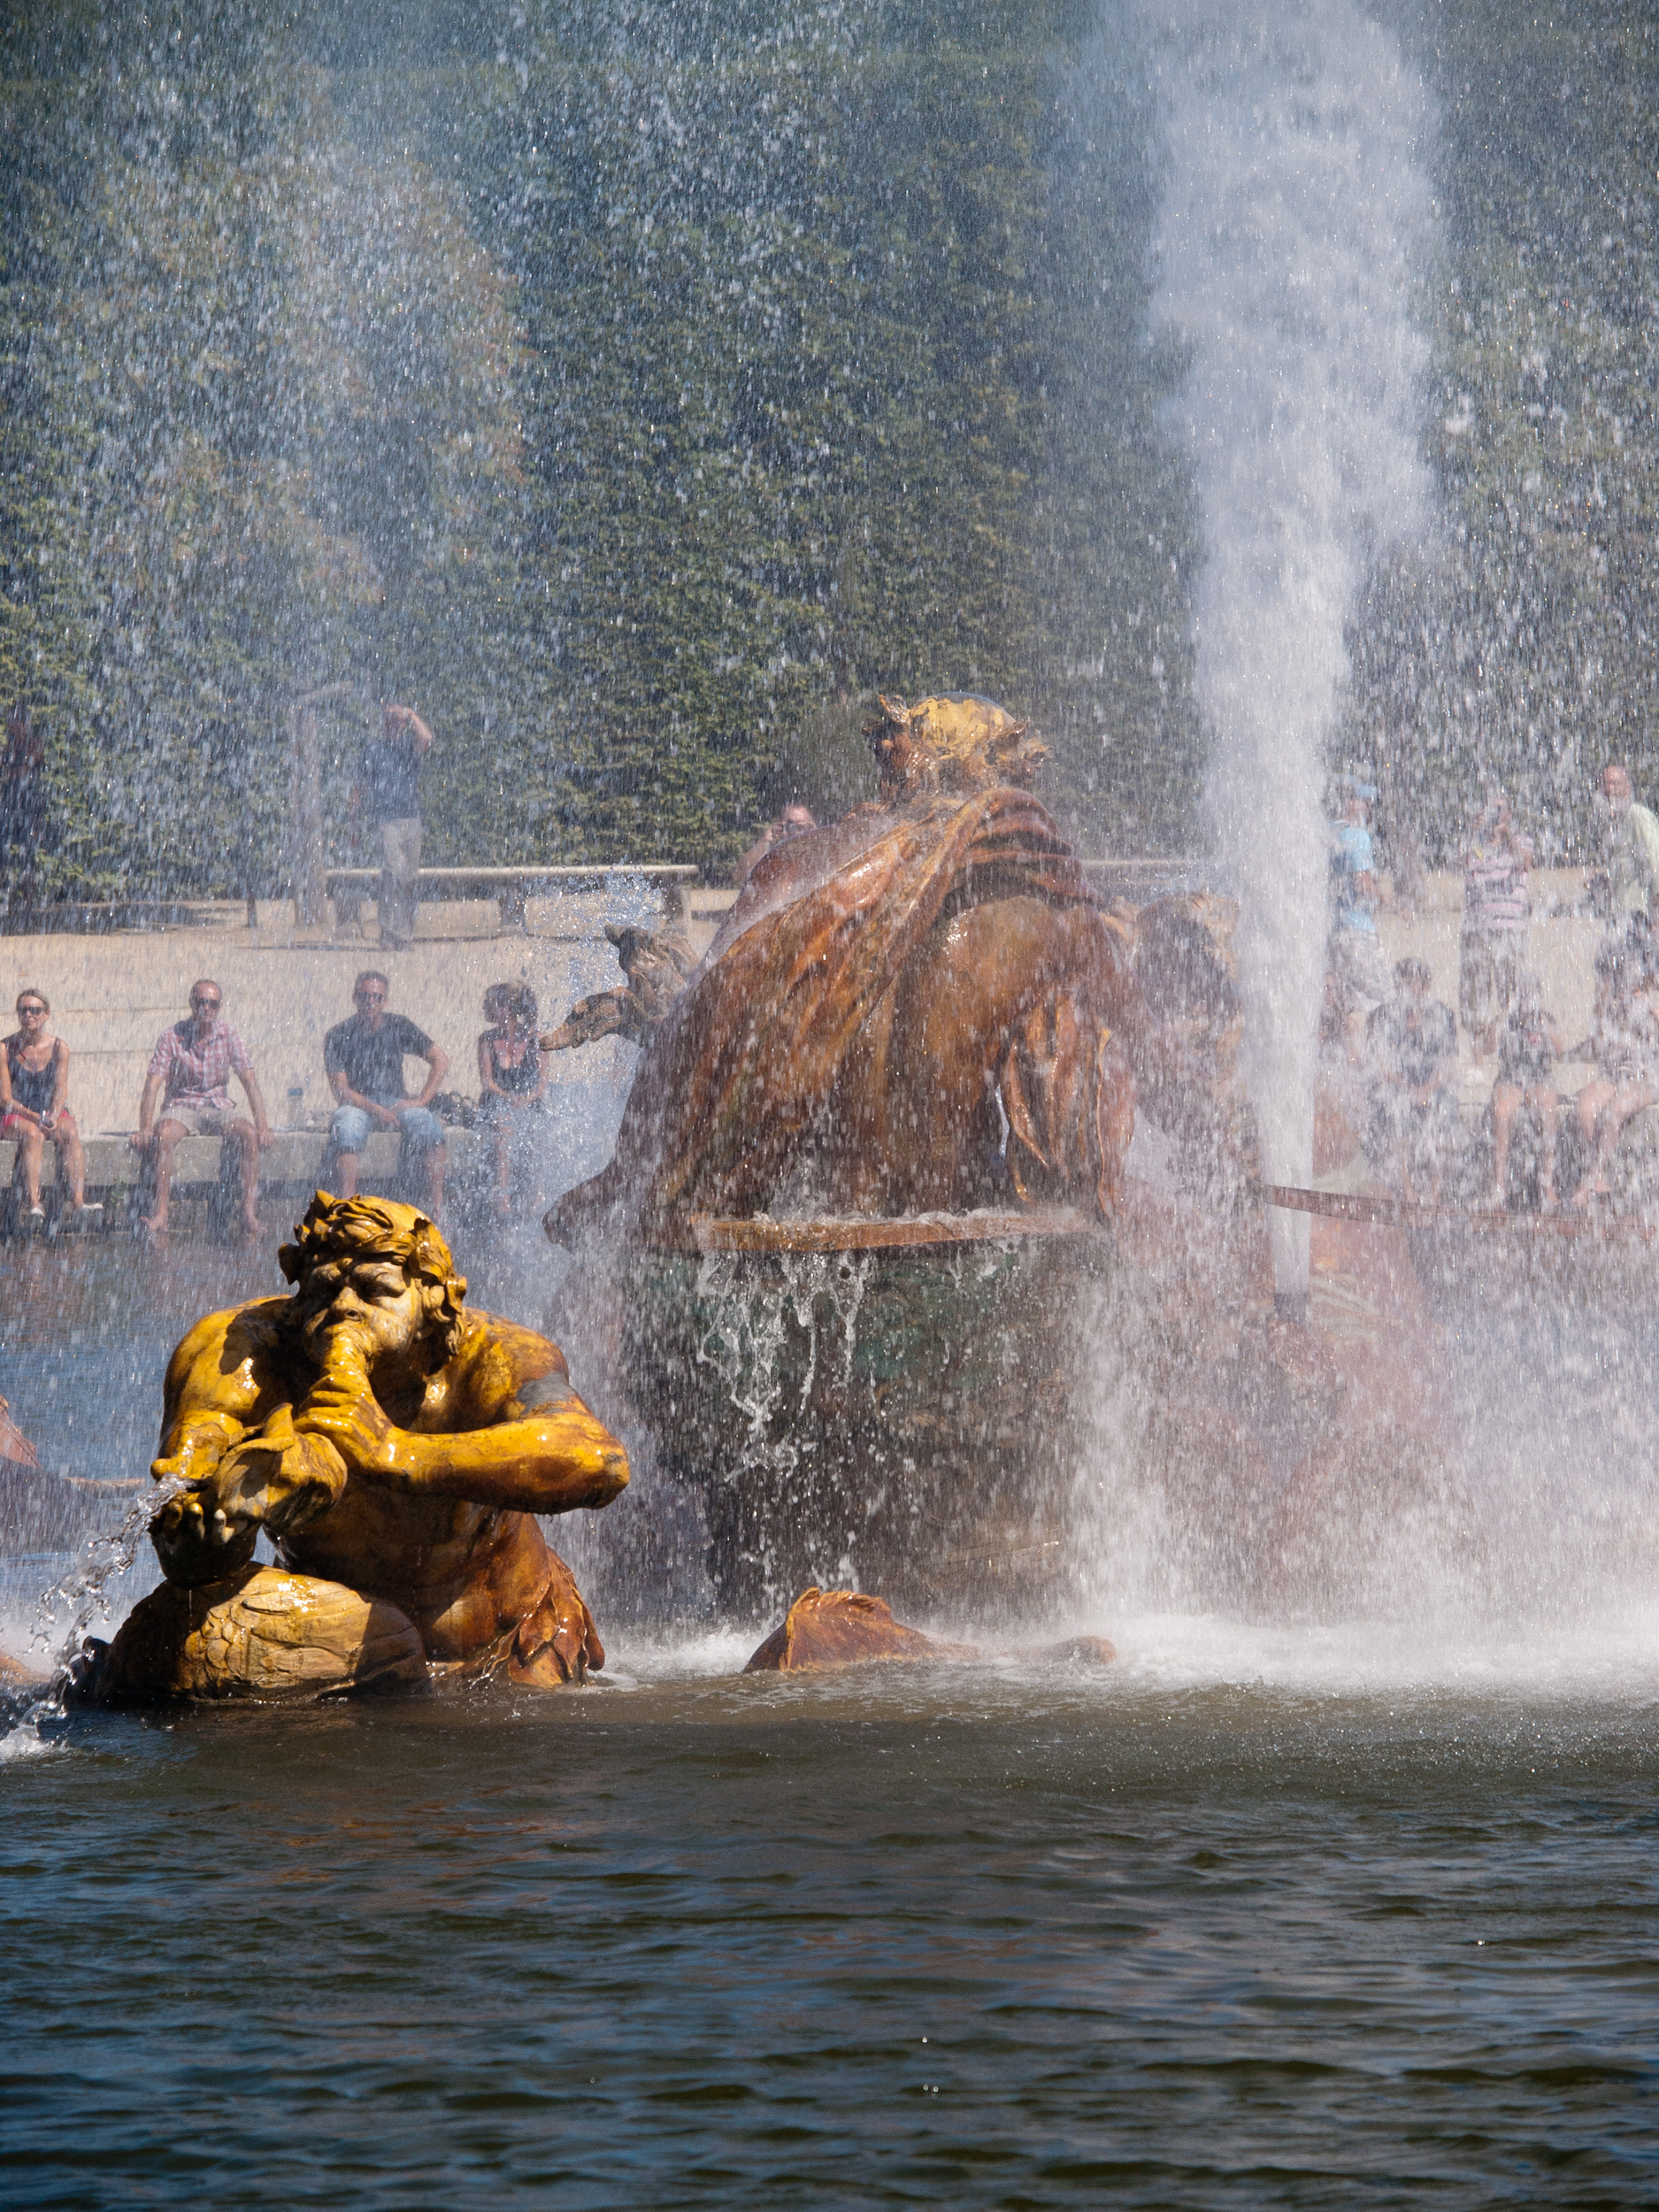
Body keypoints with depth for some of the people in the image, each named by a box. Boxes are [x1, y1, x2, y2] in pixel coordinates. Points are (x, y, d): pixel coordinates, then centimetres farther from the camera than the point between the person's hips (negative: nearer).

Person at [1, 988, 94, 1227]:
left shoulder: (59, 1048, 6)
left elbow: (61, 1090, 0)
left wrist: (53, 1116, -21)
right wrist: (33, 1117, -21)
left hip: (52, 1114, 3)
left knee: (70, 1133, -31)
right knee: (33, 1135, -37)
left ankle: (79, 1203, -48)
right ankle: (34, 1207, -54)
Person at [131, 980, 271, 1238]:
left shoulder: (228, 1036, 3)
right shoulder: (171, 1038, -4)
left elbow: (249, 1082, 0)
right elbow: (153, 1084, -11)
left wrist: (263, 1124, -14)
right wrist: (145, 1128, -25)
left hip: (218, 1108, 2)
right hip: (181, 1108, -2)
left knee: (249, 1135, -29)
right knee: (164, 1135, -36)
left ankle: (249, 1214, -31)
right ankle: (160, 1215, -41)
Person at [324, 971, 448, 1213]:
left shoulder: (398, 1027, 4)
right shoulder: (338, 1036, -2)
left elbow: (440, 1060, 3)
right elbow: (340, 1088, -8)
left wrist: (420, 1100, -10)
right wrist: (375, 1110, -24)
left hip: (394, 1102, 2)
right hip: (357, 1103, -2)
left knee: (428, 1123, -29)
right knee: (348, 1126, -37)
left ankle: (438, 1209, -29)